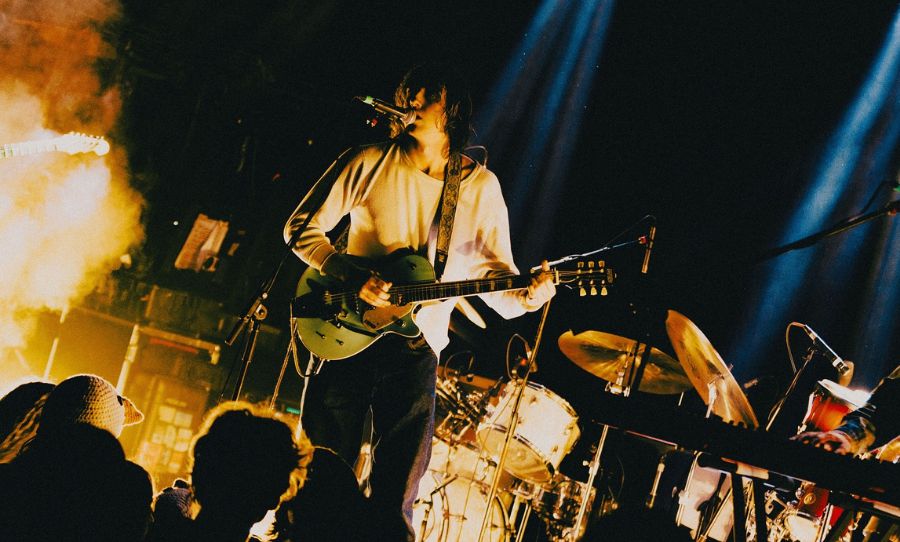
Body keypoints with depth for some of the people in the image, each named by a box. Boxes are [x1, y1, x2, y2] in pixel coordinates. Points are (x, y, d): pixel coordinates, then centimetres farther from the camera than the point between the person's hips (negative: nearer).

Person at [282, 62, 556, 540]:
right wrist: (353, 276, -15)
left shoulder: (480, 187, 4)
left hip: (416, 349, 1)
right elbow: (302, 227, 0)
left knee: (394, 500, 2)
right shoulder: (372, 162, 0)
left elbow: (493, 270, 4)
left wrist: (526, 296, -18)